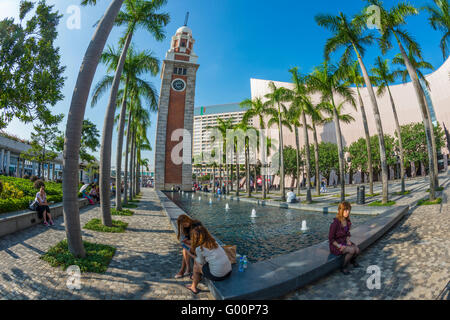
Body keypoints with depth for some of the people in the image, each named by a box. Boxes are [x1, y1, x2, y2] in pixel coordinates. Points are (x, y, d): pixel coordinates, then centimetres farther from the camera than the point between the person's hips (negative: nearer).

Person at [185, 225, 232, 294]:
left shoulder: (199, 249, -11)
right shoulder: (213, 242, 7)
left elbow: (201, 263, 4)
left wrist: (193, 256, 18)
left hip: (217, 275, -6)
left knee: (196, 267, 19)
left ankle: (194, 288, 39)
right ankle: (197, 277, 46)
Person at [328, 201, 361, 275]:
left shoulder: (347, 221, 0)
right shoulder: (335, 223, -23)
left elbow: (347, 234, 15)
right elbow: (331, 239, -16)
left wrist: (348, 241, -3)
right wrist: (339, 246, -21)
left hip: (344, 242, 7)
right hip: (336, 244, -7)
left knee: (357, 250, -17)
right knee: (352, 250, -27)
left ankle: (352, 260, 18)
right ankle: (344, 267, -5)